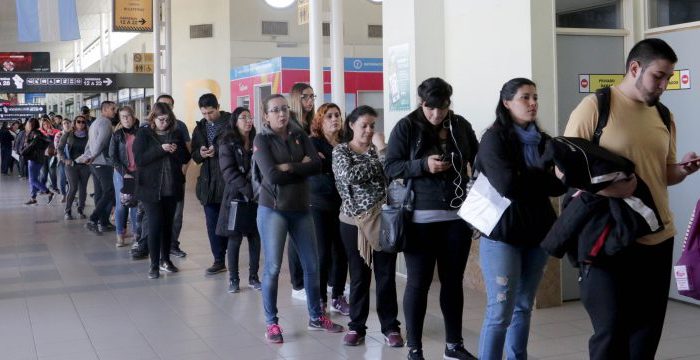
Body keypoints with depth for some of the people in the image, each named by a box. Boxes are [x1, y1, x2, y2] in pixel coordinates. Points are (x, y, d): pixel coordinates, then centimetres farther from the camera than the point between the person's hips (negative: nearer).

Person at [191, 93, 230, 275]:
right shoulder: (200, 128, 13)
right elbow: (194, 155, 18)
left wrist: (218, 150, -20)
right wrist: (200, 153, -5)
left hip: (229, 181, -5)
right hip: (208, 181, 6)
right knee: (213, 224, 8)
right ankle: (219, 260, 17)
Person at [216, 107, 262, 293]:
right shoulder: (227, 144, -3)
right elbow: (229, 172, -12)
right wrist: (248, 189, -21)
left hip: (256, 197, 4)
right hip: (236, 196, -4)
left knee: (255, 237, 5)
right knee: (235, 238, 2)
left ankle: (253, 277, 15)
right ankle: (233, 279, 12)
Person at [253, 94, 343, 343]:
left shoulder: (300, 135, 6)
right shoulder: (262, 139, -6)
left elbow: (317, 165, -8)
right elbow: (272, 175, -19)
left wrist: (289, 167, -17)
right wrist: (301, 168, -10)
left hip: (301, 209, 4)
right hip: (273, 210, -4)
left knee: (312, 266, 9)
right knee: (272, 268, -1)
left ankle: (316, 317, 25)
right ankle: (271, 323, 12)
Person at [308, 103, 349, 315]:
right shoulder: (314, 143, -2)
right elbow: (317, 175, -12)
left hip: (342, 206, 4)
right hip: (320, 206, -4)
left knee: (341, 253, 6)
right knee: (323, 254, -2)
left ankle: (338, 297, 18)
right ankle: (320, 299, 10)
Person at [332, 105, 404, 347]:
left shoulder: (378, 148, 8)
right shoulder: (341, 151, 2)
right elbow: (350, 175, -18)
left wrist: (381, 149, -14)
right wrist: (377, 161, -11)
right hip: (354, 221, -1)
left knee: (386, 275, 5)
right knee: (359, 276, 8)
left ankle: (390, 327, 15)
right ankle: (356, 326, 19)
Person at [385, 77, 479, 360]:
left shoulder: (461, 126, 5)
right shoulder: (406, 127, -3)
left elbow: (479, 162, 14)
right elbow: (390, 167, -5)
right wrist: (423, 165, -19)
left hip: (457, 216, 3)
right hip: (420, 218, -3)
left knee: (453, 281, 12)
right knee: (418, 283, 2)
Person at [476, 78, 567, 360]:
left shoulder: (543, 141, 11)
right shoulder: (494, 139, -7)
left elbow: (560, 185, 2)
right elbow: (508, 185, -19)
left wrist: (526, 179, -16)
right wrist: (544, 178, -6)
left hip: (537, 232, 6)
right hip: (502, 234, -6)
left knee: (524, 307, 12)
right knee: (500, 312, -6)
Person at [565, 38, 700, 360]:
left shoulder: (663, 116, 12)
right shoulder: (594, 107, -7)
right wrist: (601, 184, -26)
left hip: (658, 238, 6)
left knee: (647, 330, 12)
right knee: (610, 330, 0)